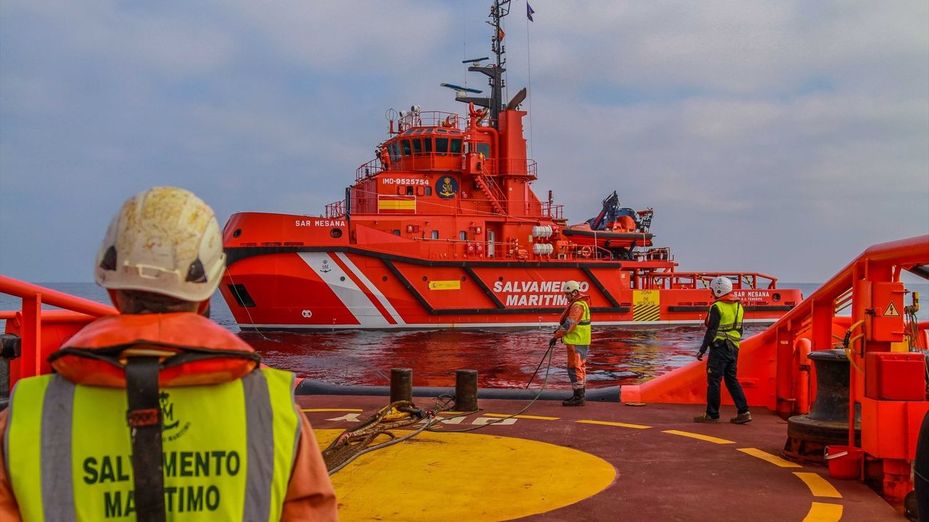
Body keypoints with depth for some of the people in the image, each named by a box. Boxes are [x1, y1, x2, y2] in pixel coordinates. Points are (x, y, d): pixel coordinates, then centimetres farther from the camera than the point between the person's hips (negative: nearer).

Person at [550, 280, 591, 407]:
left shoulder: (577, 306, -19)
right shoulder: (581, 303, 16)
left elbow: (569, 324, -22)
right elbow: (569, 321, 22)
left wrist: (555, 337, -16)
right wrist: (559, 331, 13)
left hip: (576, 342, -11)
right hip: (581, 342, 11)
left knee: (574, 368, -9)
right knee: (580, 367, 17)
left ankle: (578, 397, -8)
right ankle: (580, 394, 26)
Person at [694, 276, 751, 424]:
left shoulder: (717, 307, -12)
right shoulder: (739, 306, 12)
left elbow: (711, 331, -15)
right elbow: (739, 330, 18)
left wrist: (702, 350, -11)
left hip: (719, 348, -8)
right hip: (733, 349, 8)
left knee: (714, 380, -1)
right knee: (732, 379, 13)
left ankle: (712, 414, 2)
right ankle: (744, 412, 7)